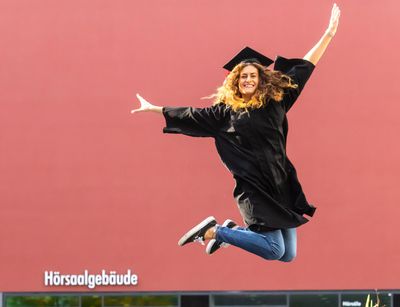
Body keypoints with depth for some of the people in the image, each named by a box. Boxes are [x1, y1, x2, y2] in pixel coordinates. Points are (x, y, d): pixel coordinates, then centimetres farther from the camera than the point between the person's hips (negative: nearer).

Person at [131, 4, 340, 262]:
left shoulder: (275, 101, 9)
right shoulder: (225, 111, 5)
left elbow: (303, 68, 13)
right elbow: (190, 115, 15)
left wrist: (329, 33, 13)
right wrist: (153, 108, 19)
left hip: (281, 183, 4)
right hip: (253, 185, -4)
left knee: (288, 256, 5)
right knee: (274, 250, -16)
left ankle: (233, 232, 27)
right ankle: (213, 231, 4)